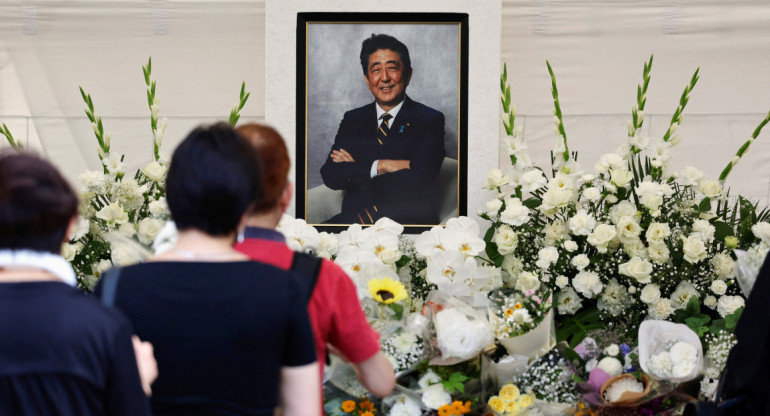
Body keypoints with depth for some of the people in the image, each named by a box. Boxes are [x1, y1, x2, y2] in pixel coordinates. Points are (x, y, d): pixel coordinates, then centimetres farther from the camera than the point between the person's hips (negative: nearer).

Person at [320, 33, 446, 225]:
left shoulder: (430, 120, 4)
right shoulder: (353, 119, 17)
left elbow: (418, 181, -11)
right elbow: (330, 175, 3)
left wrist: (355, 170, -5)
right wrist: (379, 166, -11)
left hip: (409, 220, -4)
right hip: (356, 217, 4)